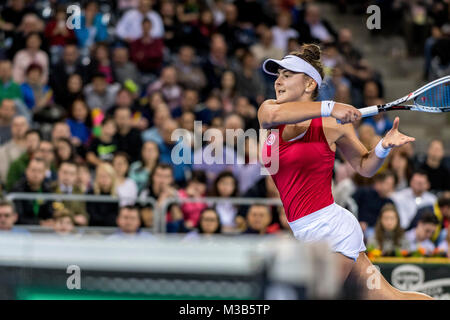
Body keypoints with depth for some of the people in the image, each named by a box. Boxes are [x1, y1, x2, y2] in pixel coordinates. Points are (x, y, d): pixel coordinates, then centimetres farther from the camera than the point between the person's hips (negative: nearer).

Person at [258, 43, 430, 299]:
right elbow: (273, 115, -22)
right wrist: (328, 108, -28)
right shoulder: (268, 110, 4)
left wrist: (384, 146, -13)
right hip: (306, 233, 5)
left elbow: (364, 166, 8)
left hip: (331, 229, -5)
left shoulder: (333, 123, -6)